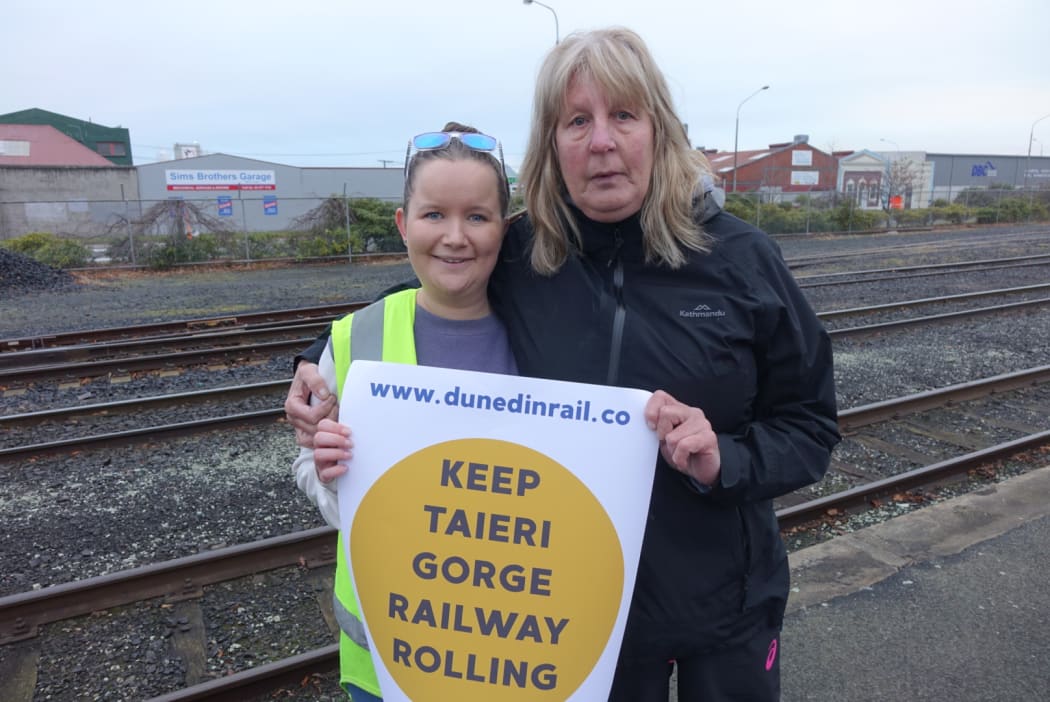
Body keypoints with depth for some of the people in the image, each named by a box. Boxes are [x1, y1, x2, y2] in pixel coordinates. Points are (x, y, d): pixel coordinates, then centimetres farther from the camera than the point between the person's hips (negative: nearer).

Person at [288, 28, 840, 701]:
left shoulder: (741, 258, -13)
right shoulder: (514, 260, -12)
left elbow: (811, 426, -6)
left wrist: (724, 462, -24)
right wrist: (326, 379, -8)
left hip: (724, 602, 1)